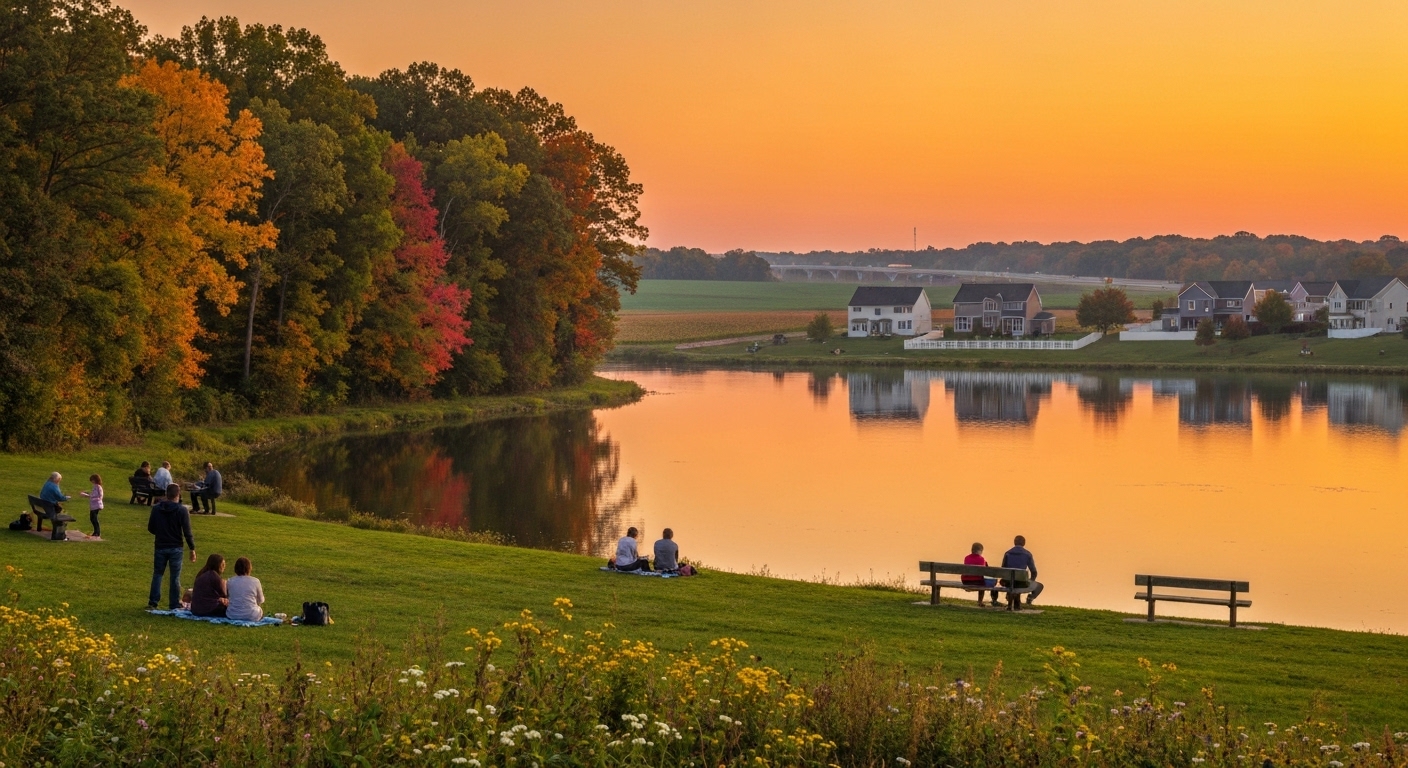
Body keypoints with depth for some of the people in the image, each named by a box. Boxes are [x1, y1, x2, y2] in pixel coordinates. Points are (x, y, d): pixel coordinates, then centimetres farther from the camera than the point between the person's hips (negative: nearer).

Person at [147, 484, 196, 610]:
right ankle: (175, 605, 8)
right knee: (175, 577, 5)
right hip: (175, 548, -2)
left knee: (157, 574, 13)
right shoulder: (182, 510, -12)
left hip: (160, 547, 2)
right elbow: (187, 532, -13)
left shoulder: (156, 508, -2)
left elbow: (151, 528, 4)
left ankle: (153, 602, 11)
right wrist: (192, 549, -6)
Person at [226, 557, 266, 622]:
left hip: (233, 616, 0)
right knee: (261, 610, 33)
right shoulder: (255, 581, -10)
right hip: (252, 617, 0)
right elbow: (261, 601, 3)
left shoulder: (230, 581, -5)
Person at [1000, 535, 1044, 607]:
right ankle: (1031, 596, -2)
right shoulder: (1027, 554, -2)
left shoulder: (1007, 553, 4)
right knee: (1039, 586, 24)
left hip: (1009, 583, 3)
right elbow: (1034, 571, 2)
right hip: (1022, 583, -3)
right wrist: (1031, 582, 21)